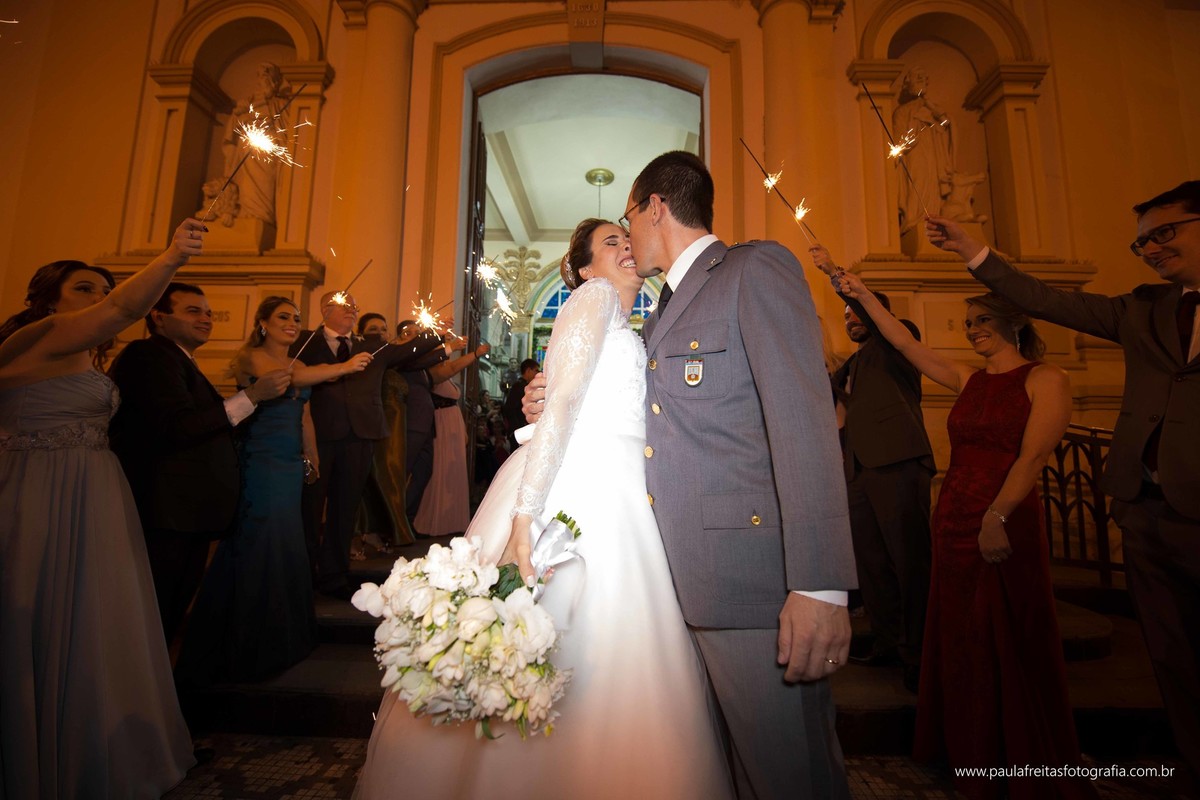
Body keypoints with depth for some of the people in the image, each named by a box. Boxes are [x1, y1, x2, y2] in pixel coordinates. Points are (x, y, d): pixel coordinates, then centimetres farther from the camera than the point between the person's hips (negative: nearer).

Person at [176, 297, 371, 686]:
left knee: (285, 546, 12)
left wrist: (315, 462, 15)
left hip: (291, 466, 7)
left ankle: (281, 635, 27)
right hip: (260, 464, -7)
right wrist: (342, 368, -33)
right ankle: (249, 643, 14)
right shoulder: (252, 357, -6)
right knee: (259, 546, -2)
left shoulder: (298, 366, 15)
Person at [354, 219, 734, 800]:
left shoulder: (627, 333, 25)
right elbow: (561, 403, -14)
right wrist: (526, 515, -22)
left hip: (617, 499, 8)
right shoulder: (594, 296, -1)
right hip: (579, 490, -8)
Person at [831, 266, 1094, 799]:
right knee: (961, 645, 15)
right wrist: (863, 296, 6)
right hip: (954, 524, 6)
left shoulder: (1045, 380, -4)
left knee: (1011, 646, 7)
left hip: (1008, 525, -6)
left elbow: (1032, 456, -15)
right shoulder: (968, 380, 11)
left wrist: (998, 516, -26)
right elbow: (904, 343, 10)